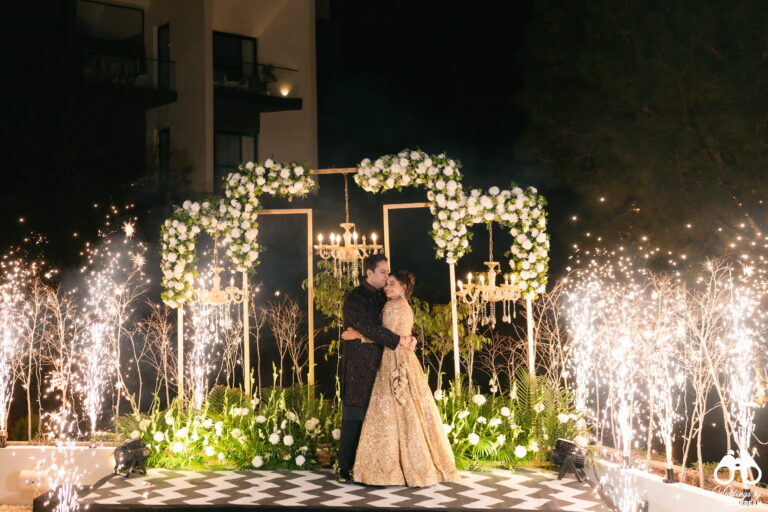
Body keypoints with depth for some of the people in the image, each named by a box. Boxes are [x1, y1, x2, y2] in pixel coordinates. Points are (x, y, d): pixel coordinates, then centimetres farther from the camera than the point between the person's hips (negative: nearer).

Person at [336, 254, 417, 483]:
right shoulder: (355, 297, -5)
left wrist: (410, 338, -5)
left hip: (379, 363, 6)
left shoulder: (382, 298, 17)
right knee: (354, 416, -4)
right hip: (358, 365, -6)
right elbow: (367, 327, -16)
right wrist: (398, 340, -17)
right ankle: (344, 467, 3)